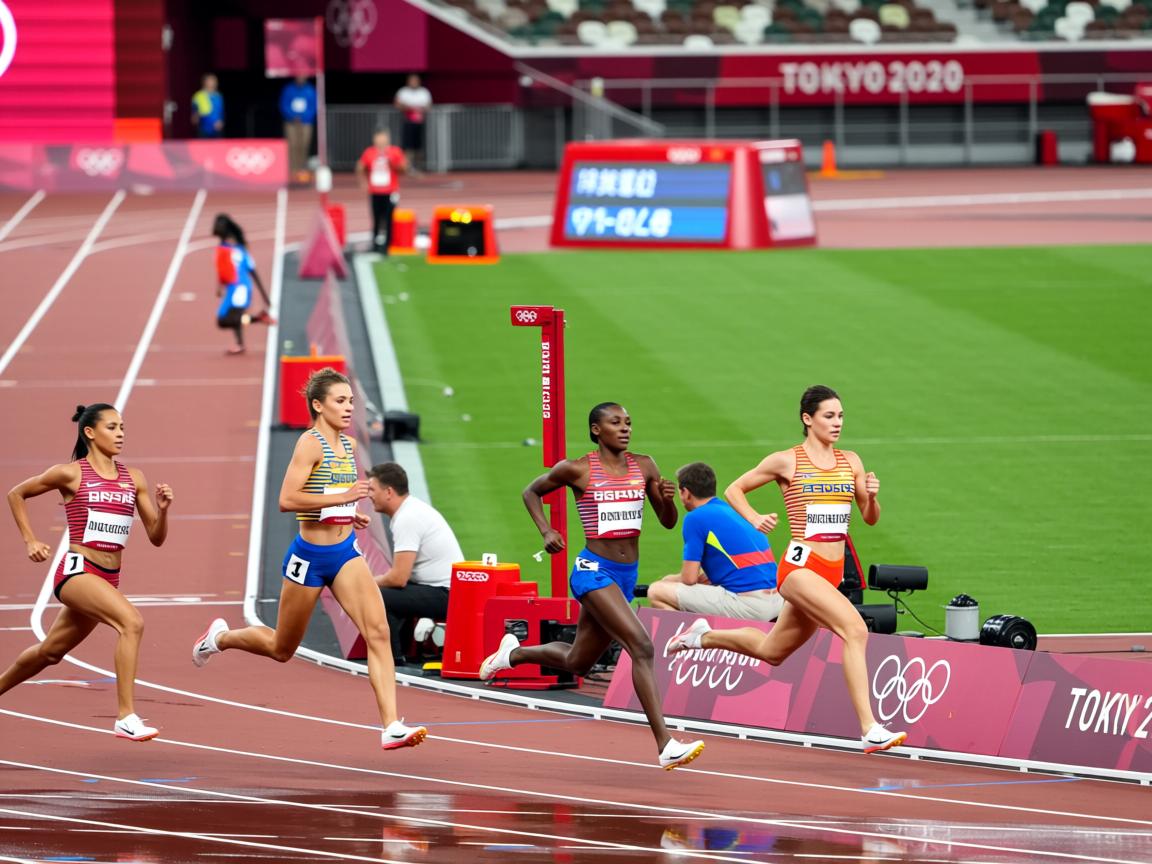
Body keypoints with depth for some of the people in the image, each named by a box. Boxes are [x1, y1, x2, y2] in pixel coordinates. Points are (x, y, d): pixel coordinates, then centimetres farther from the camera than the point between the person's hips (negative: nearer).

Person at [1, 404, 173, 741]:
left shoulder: (134, 479, 9)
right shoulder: (71, 474, -3)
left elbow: (156, 537, 10)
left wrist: (162, 509, -9)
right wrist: (30, 541, 3)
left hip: (108, 579, 6)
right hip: (76, 571, -6)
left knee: (50, 652, 19)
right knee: (131, 622, -28)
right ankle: (126, 717, -31)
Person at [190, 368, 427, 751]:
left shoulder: (348, 445, 9)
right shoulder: (310, 443, -15)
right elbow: (287, 499, -25)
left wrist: (351, 513, 11)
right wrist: (342, 497, -26)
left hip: (345, 553, 6)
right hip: (310, 556, -6)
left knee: (378, 632, -14)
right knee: (282, 649, 12)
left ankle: (391, 727, -19)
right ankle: (220, 637, 43)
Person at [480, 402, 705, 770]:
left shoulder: (643, 466, 6)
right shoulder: (577, 470, -5)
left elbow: (668, 522, 11)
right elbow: (532, 492, 11)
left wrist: (667, 499, -11)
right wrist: (546, 532, -4)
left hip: (626, 575, 7)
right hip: (594, 571, -7)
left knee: (577, 663, 20)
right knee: (641, 647, -23)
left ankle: (514, 653, 49)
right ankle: (666, 746, -27)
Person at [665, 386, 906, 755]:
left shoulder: (851, 462, 11)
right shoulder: (786, 461, -3)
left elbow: (870, 518, 15)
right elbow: (734, 490, 8)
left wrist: (872, 496, -7)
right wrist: (754, 519, -10)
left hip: (832, 572, 7)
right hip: (801, 566, -7)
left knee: (771, 651, 20)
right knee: (855, 628, -27)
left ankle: (704, 636, 46)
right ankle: (869, 730, -31)